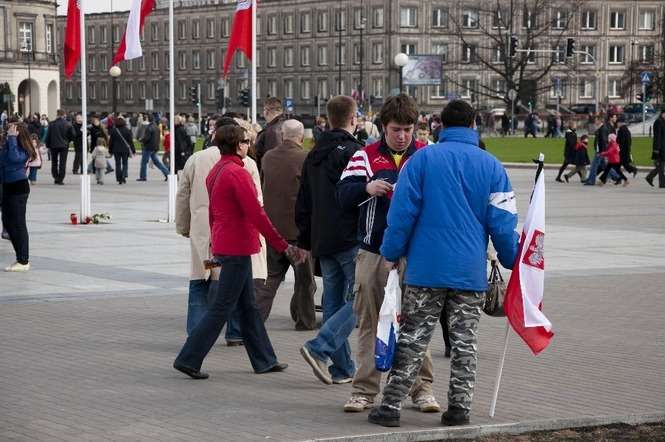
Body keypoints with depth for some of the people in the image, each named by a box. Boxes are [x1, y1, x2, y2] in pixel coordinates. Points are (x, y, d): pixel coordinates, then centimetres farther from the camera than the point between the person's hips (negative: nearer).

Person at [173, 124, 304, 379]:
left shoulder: (216, 172, 11)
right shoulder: (237, 173, -17)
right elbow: (256, 214, -20)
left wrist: (215, 244, 26)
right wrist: (283, 246, -17)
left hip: (224, 243, 10)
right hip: (237, 247, -10)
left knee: (248, 307, 14)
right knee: (223, 308, -4)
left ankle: (264, 361, 22)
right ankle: (188, 359, -2)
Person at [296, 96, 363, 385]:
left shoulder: (313, 156, 14)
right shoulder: (354, 152, -10)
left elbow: (303, 203, 18)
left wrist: (304, 240, 24)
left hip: (322, 241, 8)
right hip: (352, 240, -8)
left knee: (333, 302, 11)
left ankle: (342, 367, 11)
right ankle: (320, 347, -18)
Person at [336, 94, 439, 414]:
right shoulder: (365, 156, 6)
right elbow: (344, 195, -1)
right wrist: (366, 187, -21)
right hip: (373, 253, 1)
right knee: (369, 324, 5)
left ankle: (422, 388, 10)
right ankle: (365, 390, 12)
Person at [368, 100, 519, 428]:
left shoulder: (422, 159, -1)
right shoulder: (491, 166, 4)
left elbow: (402, 212, -5)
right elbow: (503, 224, 1)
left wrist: (392, 254, 4)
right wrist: (513, 262, 13)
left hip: (426, 268, -1)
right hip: (471, 272, 1)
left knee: (411, 340, 3)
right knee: (464, 343, 9)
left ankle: (390, 405, 2)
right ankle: (459, 407, 10)